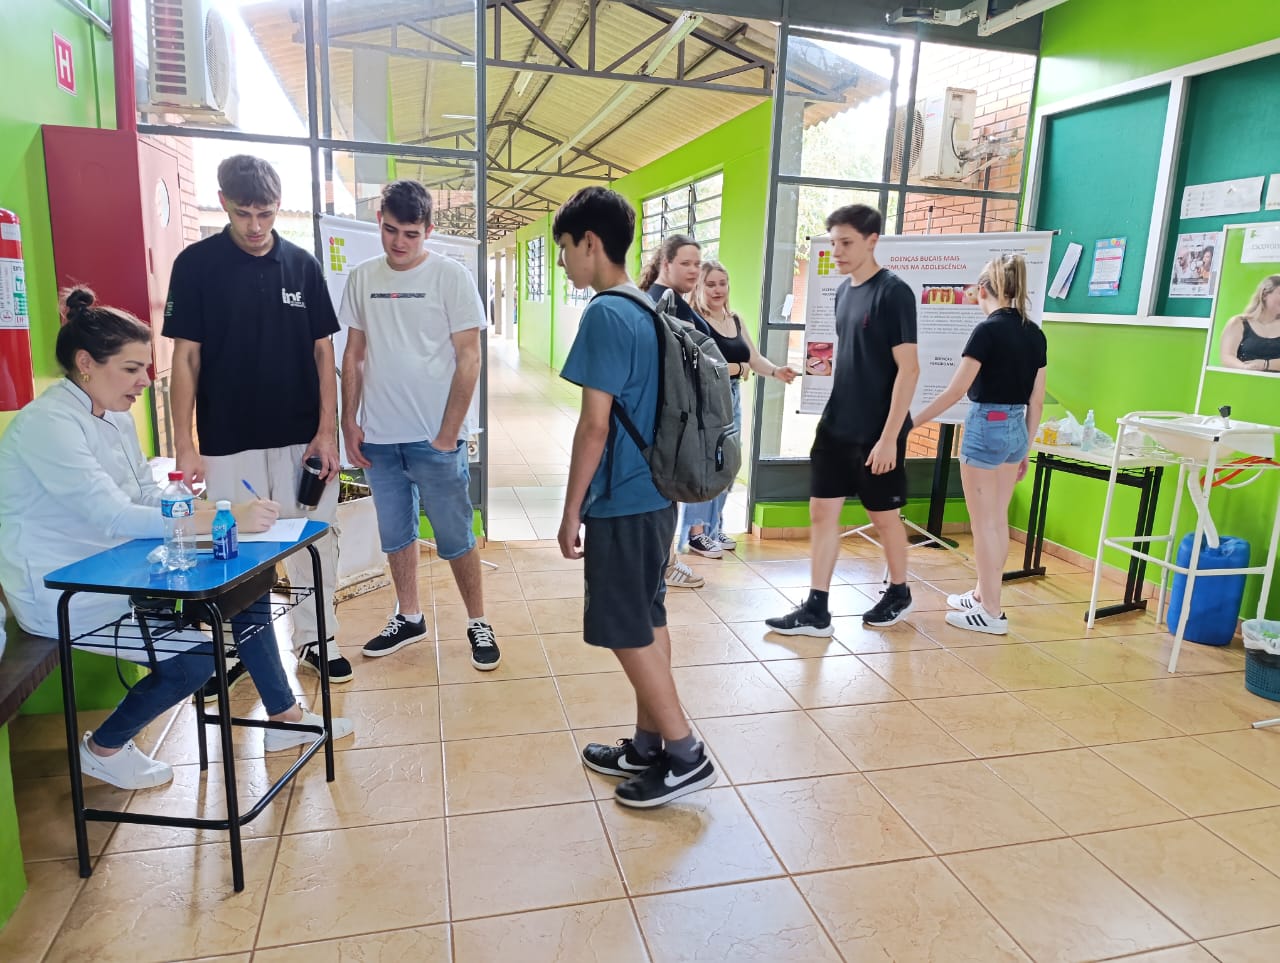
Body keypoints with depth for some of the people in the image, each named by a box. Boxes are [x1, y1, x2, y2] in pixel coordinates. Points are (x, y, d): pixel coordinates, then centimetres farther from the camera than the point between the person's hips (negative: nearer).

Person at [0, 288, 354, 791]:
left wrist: (195, 508, -15)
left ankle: (285, 717, 11)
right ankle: (104, 749, 11)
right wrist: (226, 518, -38)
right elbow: (113, 516, -33)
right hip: (62, 596, -9)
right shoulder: (47, 424, -23)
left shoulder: (115, 416, 5)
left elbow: (149, 497, 6)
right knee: (196, 655, -17)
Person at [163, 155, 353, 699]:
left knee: (314, 539, 8)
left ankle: (317, 638, 24)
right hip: (228, 442, -2)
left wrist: (327, 431, -3)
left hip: (302, 439, 2)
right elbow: (186, 357, -2)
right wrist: (184, 444, -7)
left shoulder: (302, 265, 4)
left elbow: (322, 352, 5)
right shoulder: (196, 264, -2)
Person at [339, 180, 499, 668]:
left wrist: (447, 434, -11)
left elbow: (469, 359, -8)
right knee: (395, 533, 15)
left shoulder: (451, 276, -6)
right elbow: (353, 355, 12)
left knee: (454, 536, 3)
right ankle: (409, 618, 32)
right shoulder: (362, 278, 7)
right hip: (378, 436, 5)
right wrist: (349, 422, 5)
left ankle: (477, 623, 20)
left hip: (435, 436, -4)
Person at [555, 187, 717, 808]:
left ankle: (684, 754, 10)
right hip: (658, 493, 9)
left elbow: (595, 424, -19)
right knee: (648, 621, 15)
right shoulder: (651, 310, 11)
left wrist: (571, 511, -12)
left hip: (620, 501, -9)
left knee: (627, 632, 2)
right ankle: (647, 743, 27)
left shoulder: (604, 314, -16)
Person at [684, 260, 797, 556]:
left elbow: (755, 358, 11)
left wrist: (776, 371, -8)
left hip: (732, 399, 8)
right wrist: (737, 368, -19)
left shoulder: (735, 320, 14)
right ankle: (696, 532, 4)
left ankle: (714, 527, 24)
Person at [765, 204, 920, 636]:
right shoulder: (844, 290, 8)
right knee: (822, 512, 5)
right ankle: (816, 610, 12)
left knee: (884, 517, 9)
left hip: (877, 433, -7)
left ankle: (899, 594, 32)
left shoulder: (893, 292, -14)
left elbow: (908, 369, -17)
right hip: (835, 427, 7)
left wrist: (889, 437, -19)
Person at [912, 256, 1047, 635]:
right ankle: (983, 595, 30)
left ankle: (991, 613, 7)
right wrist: (1025, 450, 18)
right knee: (997, 519, 17)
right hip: (1016, 429, 8)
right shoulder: (1035, 333, 7)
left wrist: (912, 422, -8)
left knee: (984, 522, 1)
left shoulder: (989, 329, -15)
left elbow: (955, 391, -17)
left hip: (987, 426, -8)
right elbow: (1036, 401, 10)